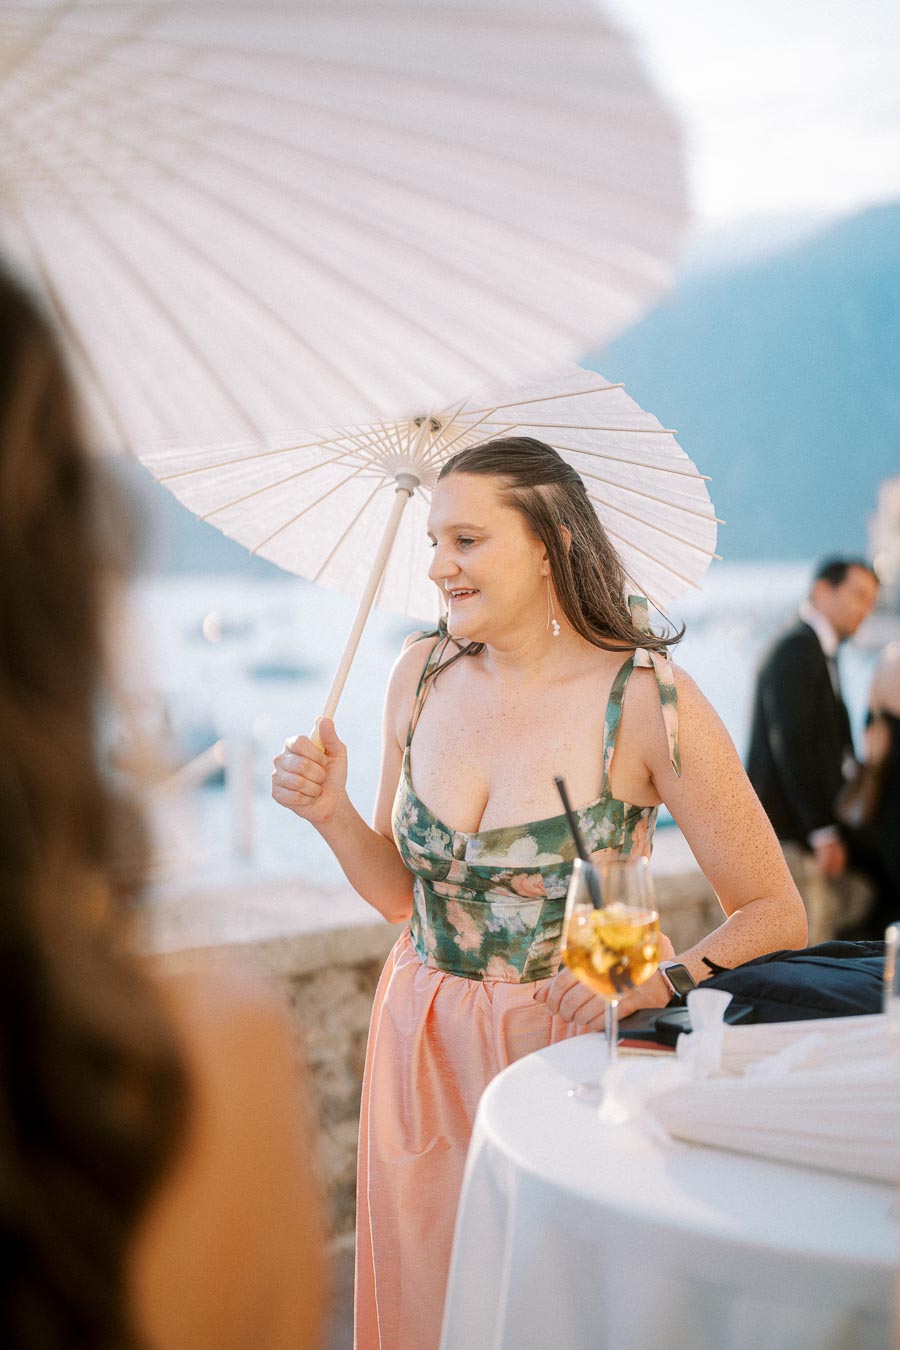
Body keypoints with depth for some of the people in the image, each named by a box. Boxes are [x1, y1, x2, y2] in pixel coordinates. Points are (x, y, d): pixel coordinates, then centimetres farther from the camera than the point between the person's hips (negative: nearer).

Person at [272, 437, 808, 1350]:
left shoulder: (651, 701, -17)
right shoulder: (423, 675, -1)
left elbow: (776, 915, -12)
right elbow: (402, 892, 7)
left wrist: (664, 981, -28)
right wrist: (330, 812, -10)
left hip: (575, 1045, -4)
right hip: (424, 1049, 4)